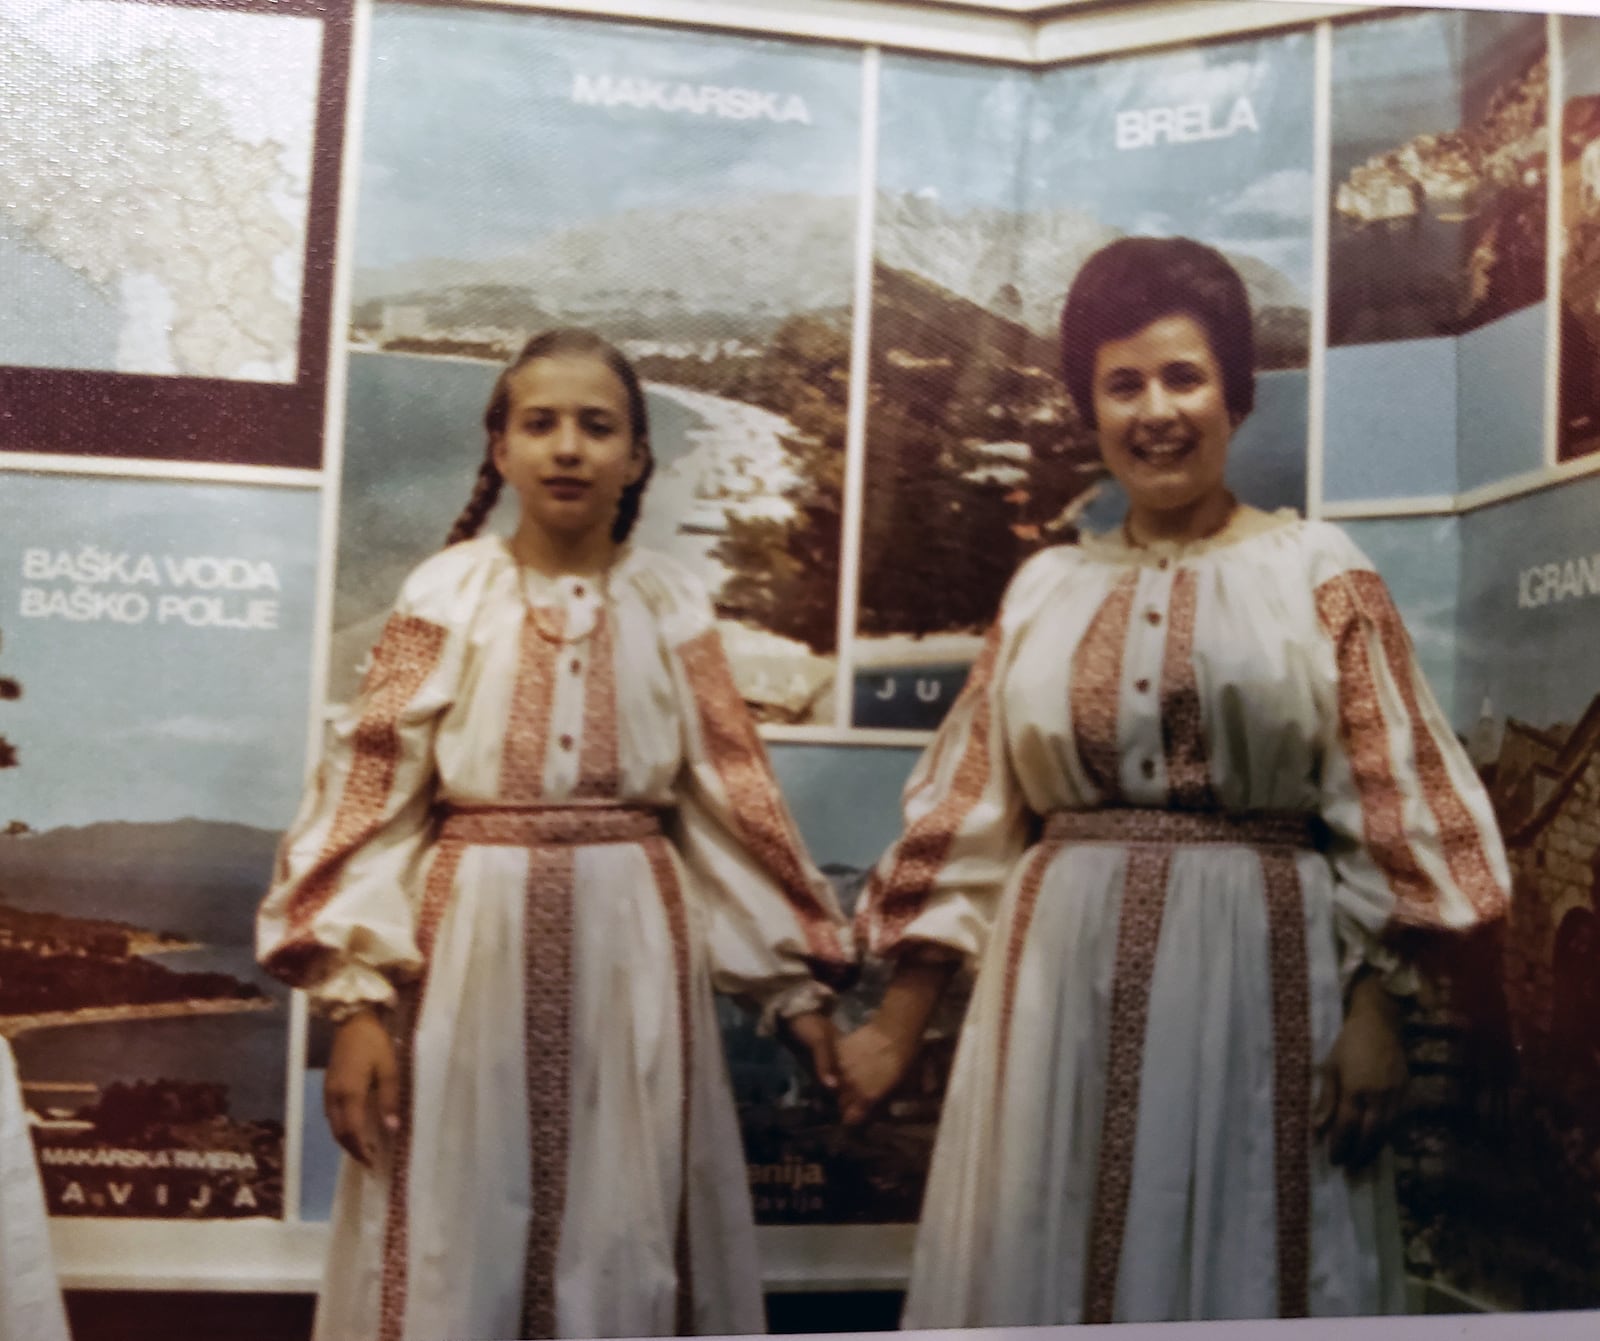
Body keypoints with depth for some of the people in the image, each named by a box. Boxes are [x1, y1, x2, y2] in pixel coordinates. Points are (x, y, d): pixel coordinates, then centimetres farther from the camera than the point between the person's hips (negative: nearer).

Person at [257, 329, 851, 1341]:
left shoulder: (672, 606, 4)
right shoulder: (447, 595, 0)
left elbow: (736, 796, 5)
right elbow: (371, 792, -3)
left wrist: (797, 981, 4)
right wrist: (356, 997, -10)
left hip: (632, 950, 1)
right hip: (473, 946, -1)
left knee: (623, 1251, 8)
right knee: (454, 1250, 6)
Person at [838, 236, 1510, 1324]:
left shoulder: (1320, 572, 2)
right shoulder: (1048, 588, 9)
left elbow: (1389, 813, -1)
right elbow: (966, 817, 8)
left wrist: (1374, 1007, -10)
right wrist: (898, 1023, 7)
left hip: (1261, 976, -2)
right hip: (1068, 983, 3)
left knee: (1245, 1259, 6)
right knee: (1053, 1257, 9)